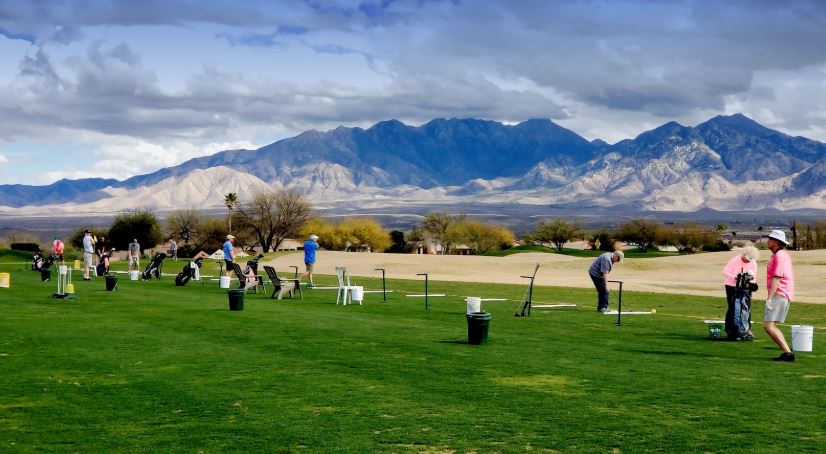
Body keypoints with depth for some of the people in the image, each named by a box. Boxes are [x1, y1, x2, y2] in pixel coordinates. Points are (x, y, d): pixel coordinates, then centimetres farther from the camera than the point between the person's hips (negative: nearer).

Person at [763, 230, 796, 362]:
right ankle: (786, 352, 13)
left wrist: (769, 298, -24)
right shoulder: (784, 254, 20)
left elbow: (777, 278, -21)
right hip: (783, 295, 11)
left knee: (768, 325, -16)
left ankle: (788, 352, -19)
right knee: (770, 326, 15)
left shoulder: (779, 256, -13)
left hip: (779, 295, -11)